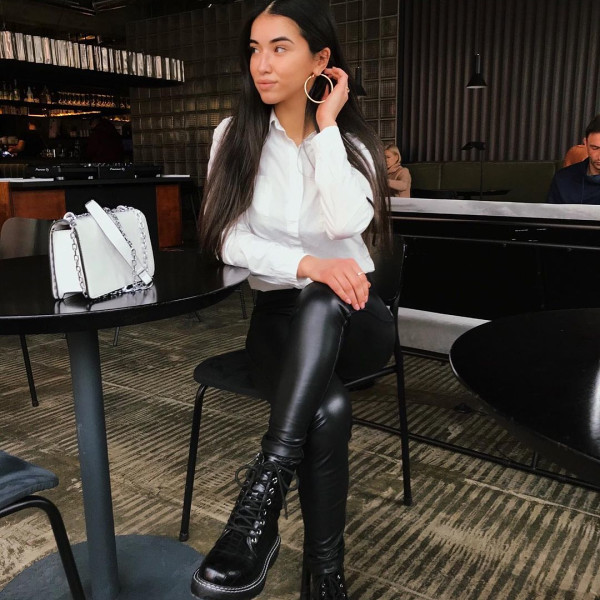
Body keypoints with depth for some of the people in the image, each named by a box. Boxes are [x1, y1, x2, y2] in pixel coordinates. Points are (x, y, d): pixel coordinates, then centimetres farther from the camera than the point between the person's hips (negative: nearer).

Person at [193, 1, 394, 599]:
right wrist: (309, 265, -27)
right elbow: (231, 241, -10)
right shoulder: (234, 135, 3)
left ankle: (262, 489, -39)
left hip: (350, 316, 1)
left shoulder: (353, 139, 3)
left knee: (321, 302, -39)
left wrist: (326, 124, -10)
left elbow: (348, 222, -19)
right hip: (278, 315, 0)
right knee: (329, 410, -34)